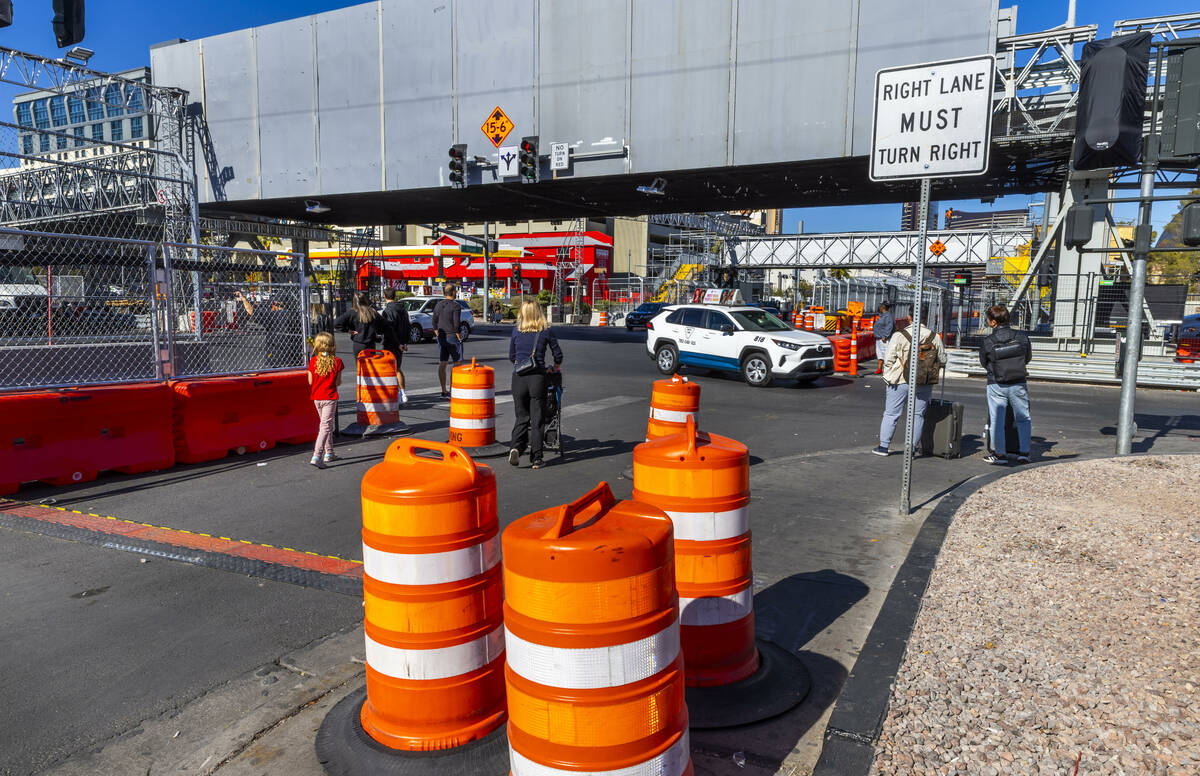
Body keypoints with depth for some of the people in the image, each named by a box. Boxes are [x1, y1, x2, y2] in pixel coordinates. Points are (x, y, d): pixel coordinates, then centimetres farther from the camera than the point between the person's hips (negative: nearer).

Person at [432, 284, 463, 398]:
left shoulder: (438, 305, 6)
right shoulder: (455, 306, -14)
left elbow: (434, 322, 9)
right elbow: (456, 325, -19)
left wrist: (439, 335, 14)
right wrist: (459, 337, -8)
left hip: (442, 338, 6)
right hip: (453, 337, -6)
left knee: (442, 364, 8)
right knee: (457, 363, 2)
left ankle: (444, 391, 12)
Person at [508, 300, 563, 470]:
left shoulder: (516, 330, 4)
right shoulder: (546, 331, 0)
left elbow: (511, 356, 13)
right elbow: (558, 355, 7)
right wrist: (556, 368, 28)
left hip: (518, 378, 2)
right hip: (538, 378, -2)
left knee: (521, 417, 13)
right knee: (537, 419, 5)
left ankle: (516, 447, -10)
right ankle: (536, 459, 5)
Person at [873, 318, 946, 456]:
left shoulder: (899, 336, -12)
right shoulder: (935, 337, -3)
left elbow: (889, 360, -11)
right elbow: (942, 361, 7)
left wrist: (887, 378, 3)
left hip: (900, 382, -2)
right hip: (924, 385, 2)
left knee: (891, 414, 8)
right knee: (918, 415, 11)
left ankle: (883, 446, 11)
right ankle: (912, 448, 14)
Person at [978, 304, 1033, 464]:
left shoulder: (987, 342, -12)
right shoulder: (1022, 337, -6)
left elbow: (983, 363, 2)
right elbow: (1028, 357, 9)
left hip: (996, 386, -2)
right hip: (1018, 385, 2)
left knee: (997, 420, 8)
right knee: (1023, 419, 15)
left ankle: (1000, 454, 13)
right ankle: (1024, 452, 14)